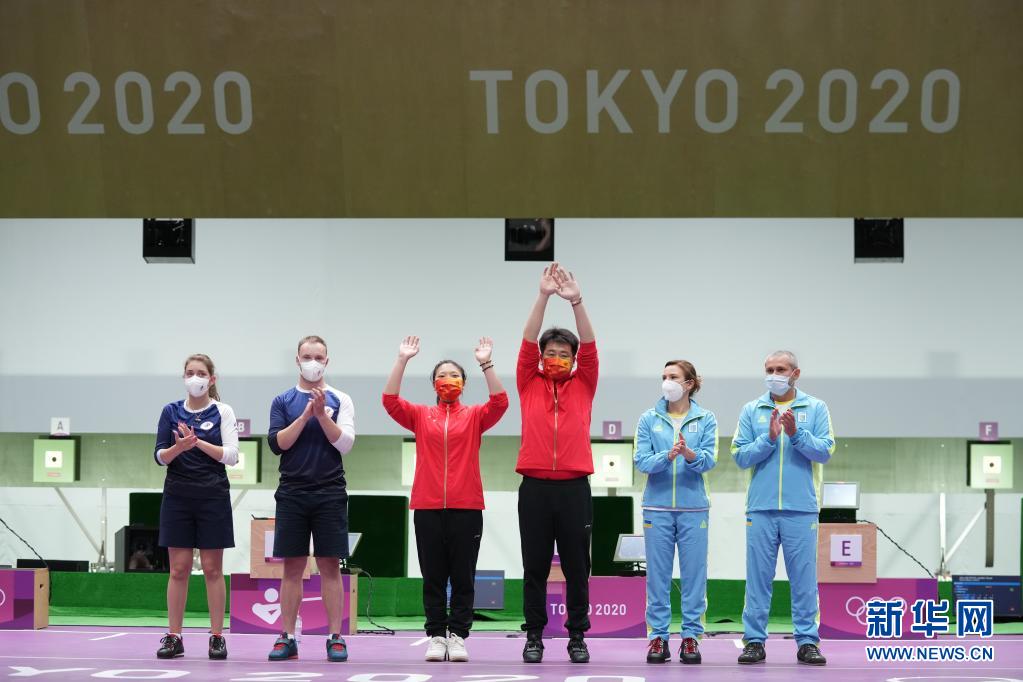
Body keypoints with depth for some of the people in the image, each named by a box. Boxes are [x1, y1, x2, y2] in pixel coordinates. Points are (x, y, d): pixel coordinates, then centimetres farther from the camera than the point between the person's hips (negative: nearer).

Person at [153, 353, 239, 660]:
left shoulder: (222, 412, 1)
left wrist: (198, 442, -19)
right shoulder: (171, 411, 6)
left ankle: (217, 637, 4)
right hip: (178, 496, 2)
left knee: (212, 568, 1)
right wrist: (178, 448, -20)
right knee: (179, 569, 2)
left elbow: (231, 455, -7)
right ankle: (173, 637, 5)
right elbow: (160, 456, 1)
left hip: (213, 497, -2)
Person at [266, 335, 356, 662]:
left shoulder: (339, 400, 5)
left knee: (330, 566, -1)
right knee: (292, 567, 3)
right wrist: (305, 416, -13)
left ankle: (335, 638, 2)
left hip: (330, 494, -1)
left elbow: (345, 443, -4)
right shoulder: (283, 401, 8)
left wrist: (322, 414, -15)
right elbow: (277, 443, -3)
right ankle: (287, 638, 6)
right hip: (292, 493, 1)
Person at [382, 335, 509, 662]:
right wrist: (402, 360, -11)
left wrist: (486, 364, -18)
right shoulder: (420, 415, 9)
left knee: (463, 577, 1)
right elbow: (390, 400, -3)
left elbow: (499, 403, -9)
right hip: (427, 507, 1)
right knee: (433, 577, 3)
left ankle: (458, 636, 5)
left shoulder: (474, 416, 8)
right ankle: (436, 636, 7)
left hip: (466, 507, -1)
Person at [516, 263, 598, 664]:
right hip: (535, 487, 0)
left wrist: (576, 302, -15)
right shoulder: (529, 386, 9)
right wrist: (543, 296, -12)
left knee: (576, 566, 3)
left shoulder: (583, 387, 10)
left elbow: (590, 348, -2)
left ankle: (577, 636, 10)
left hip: (574, 488, 0)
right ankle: (534, 636, 9)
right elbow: (527, 343, -1)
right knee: (535, 566, 3)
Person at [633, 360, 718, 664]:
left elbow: (709, 460, -7)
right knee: (658, 573, 2)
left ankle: (691, 636, 7)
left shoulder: (706, 419, 4)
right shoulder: (649, 419, 6)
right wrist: (667, 456, -22)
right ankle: (658, 636, 7)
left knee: (694, 573, 1)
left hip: (694, 507, 0)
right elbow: (641, 460, -4)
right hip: (658, 507, 1)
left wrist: (690, 454, -27)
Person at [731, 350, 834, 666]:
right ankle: (754, 641, 7)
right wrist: (769, 439, -12)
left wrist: (796, 434, -17)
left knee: (804, 577, 1)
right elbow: (740, 456, 1)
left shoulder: (816, 409, 6)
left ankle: (807, 641, 5)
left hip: (801, 507, -1)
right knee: (758, 576, 3)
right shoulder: (751, 411, 9)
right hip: (761, 507, 1)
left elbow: (825, 451, -4)